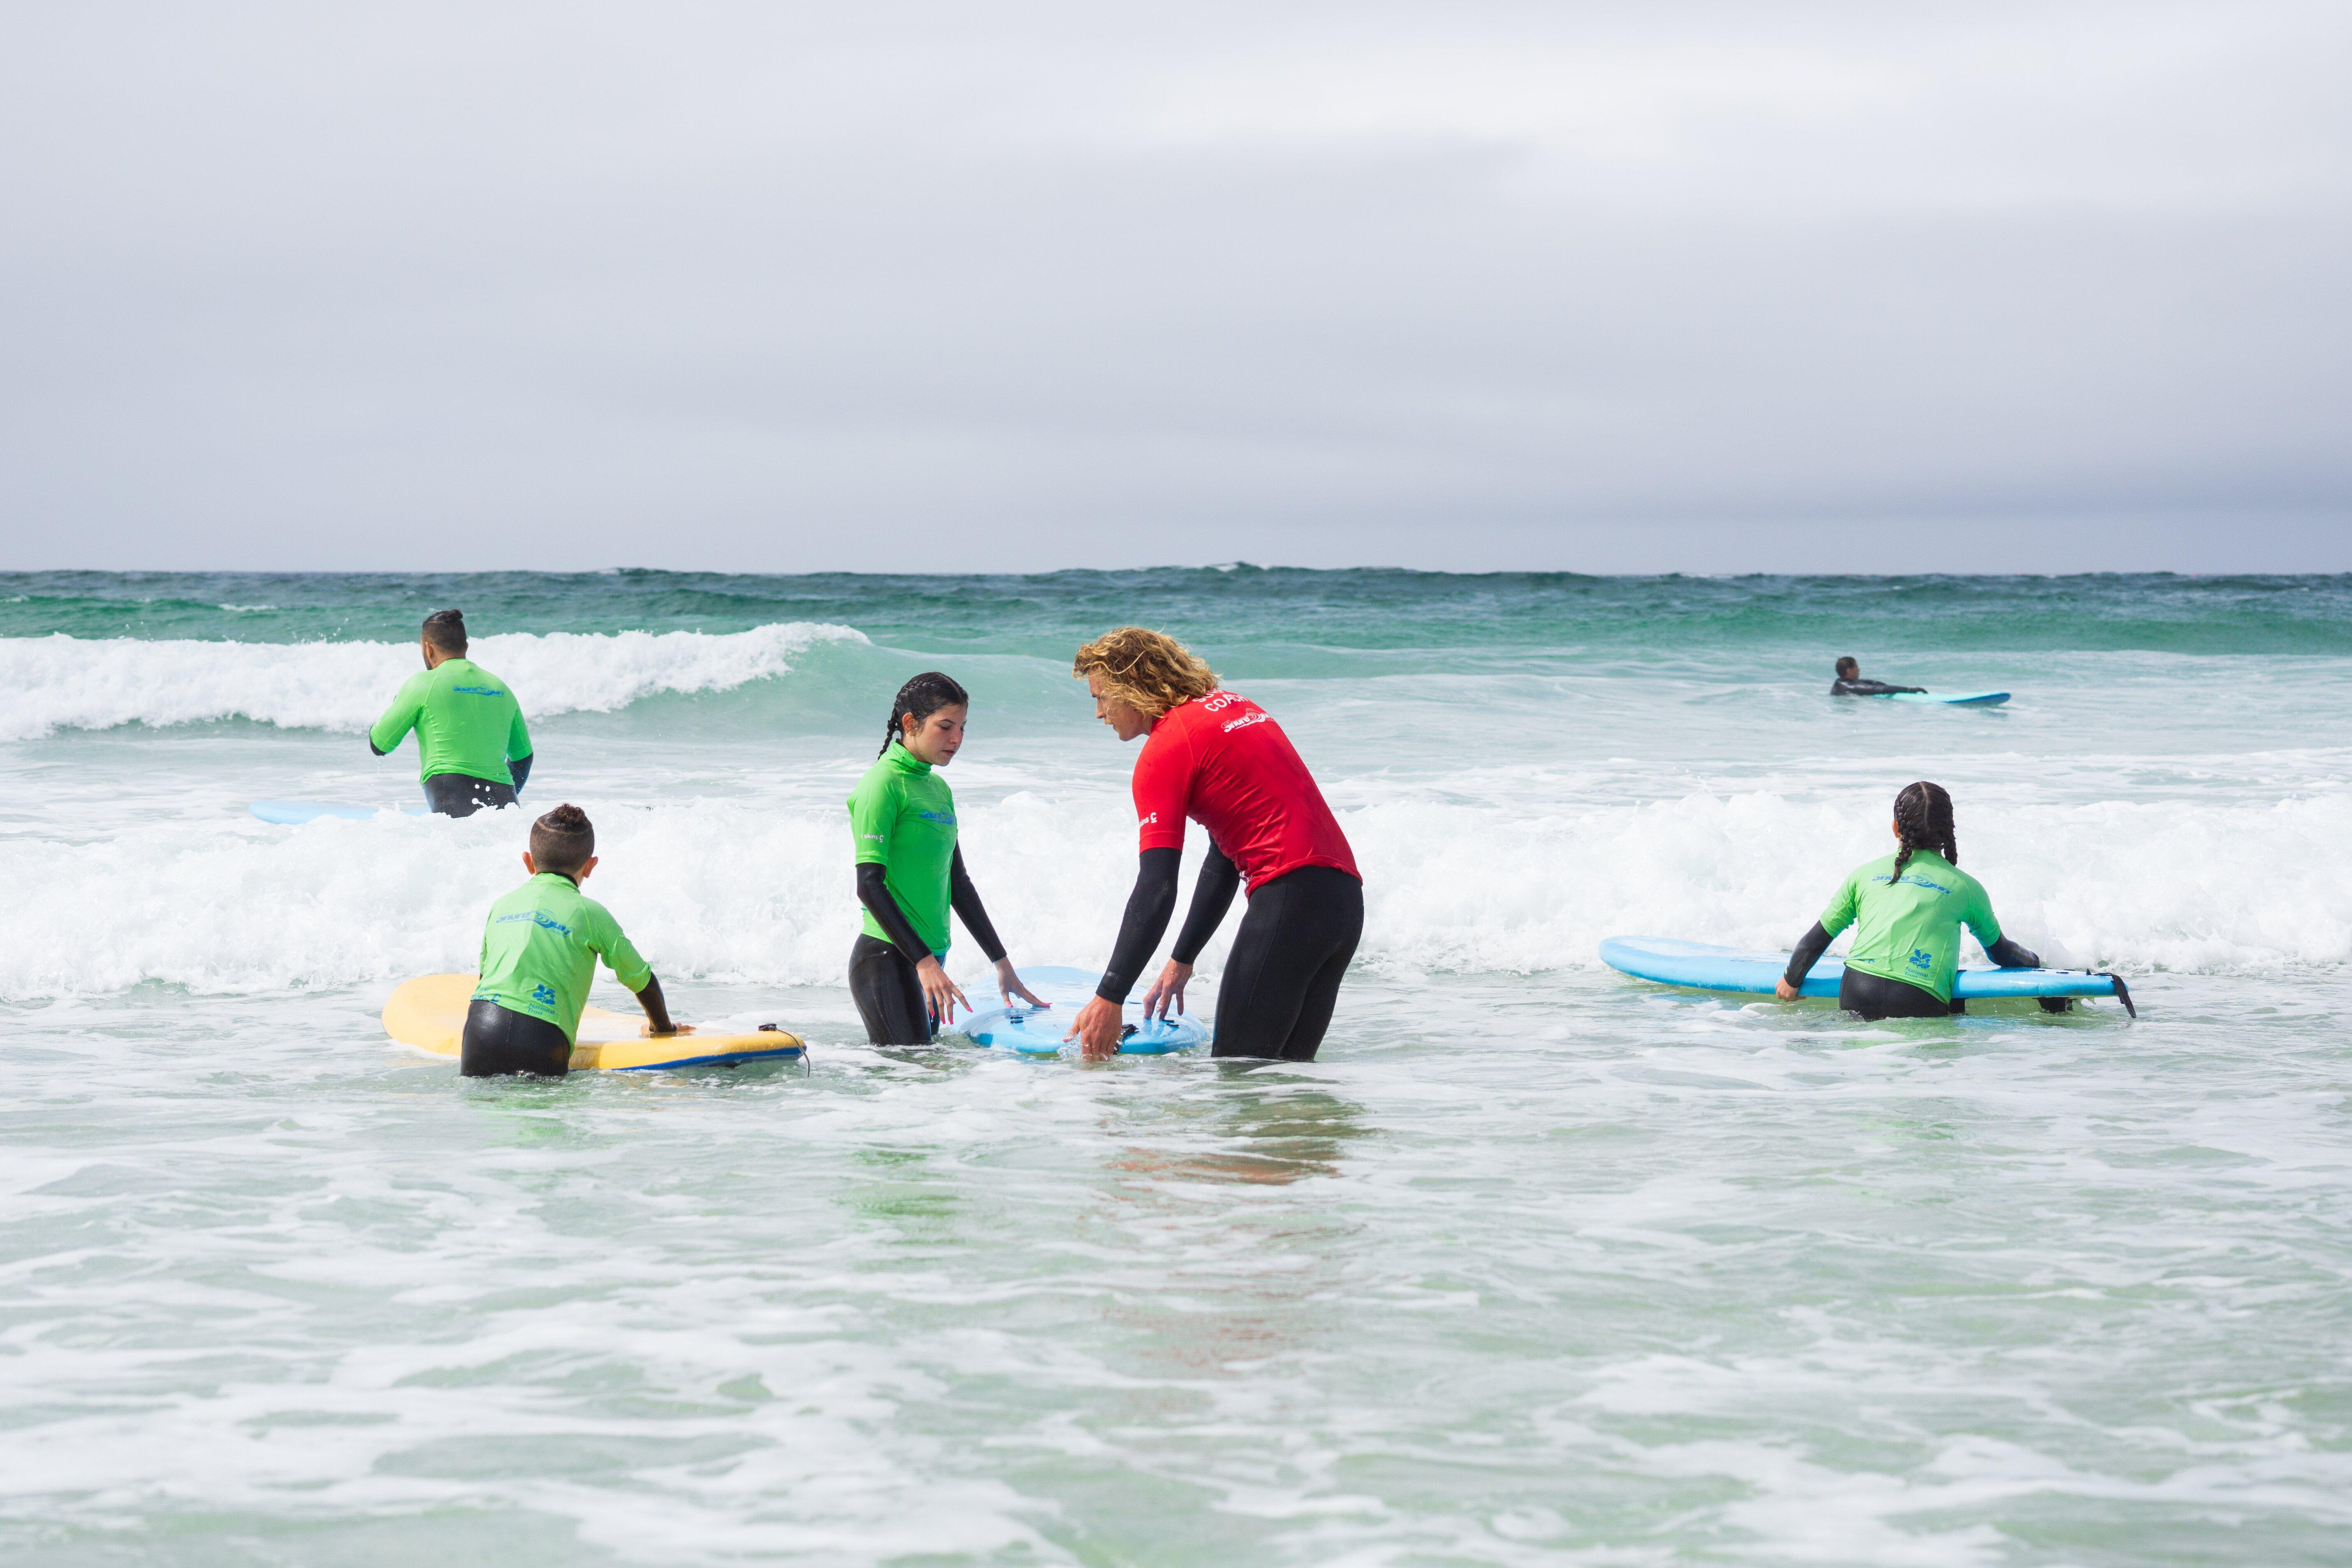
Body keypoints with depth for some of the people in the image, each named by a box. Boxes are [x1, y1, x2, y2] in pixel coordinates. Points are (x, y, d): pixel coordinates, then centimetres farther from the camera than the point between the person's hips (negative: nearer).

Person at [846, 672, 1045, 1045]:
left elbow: (958, 882, 21)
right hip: (888, 958, -9)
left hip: (927, 958, 9)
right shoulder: (884, 783, -10)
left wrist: (1002, 964, 20)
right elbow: (869, 885, -16)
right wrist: (924, 962, -22)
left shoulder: (939, 789, 16)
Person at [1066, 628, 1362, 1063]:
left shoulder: (1166, 749, -5)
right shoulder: (1232, 705, 23)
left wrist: (1109, 999, -12)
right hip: (1346, 896, 9)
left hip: (1290, 893, -9)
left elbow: (1156, 892, -13)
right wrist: (1182, 961, 31)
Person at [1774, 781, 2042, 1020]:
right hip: (1919, 1004, -3)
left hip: (1853, 1000, 4)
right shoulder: (1965, 887, 12)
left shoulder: (1865, 874, 16)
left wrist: (1791, 981, 36)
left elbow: (1819, 936, 20)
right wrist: (2033, 960, 47)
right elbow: (2001, 953, 25)